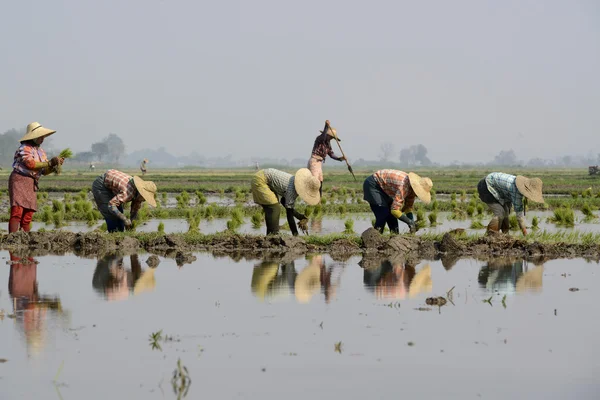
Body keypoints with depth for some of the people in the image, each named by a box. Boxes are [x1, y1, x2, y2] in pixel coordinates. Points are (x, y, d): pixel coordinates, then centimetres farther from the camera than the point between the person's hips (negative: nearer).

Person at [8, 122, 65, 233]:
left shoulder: (41, 152, 18)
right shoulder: (25, 148, -7)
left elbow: (44, 171, 12)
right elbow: (30, 163, -21)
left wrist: (54, 166, -7)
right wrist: (49, 163, -20)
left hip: (32, 184, 8)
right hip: (20, 180, -8)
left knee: (28, 215, 2)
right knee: (17, 211, -18)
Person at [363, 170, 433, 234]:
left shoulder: (412, 187, -7)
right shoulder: (404, 187, -34)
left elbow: (408, 207, 5)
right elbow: (395, 210, -36)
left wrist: (412, 222, -9)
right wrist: (409, 222, -29)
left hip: (382, 188, 9)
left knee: (391, 214, 7)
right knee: (383, 214, -17)